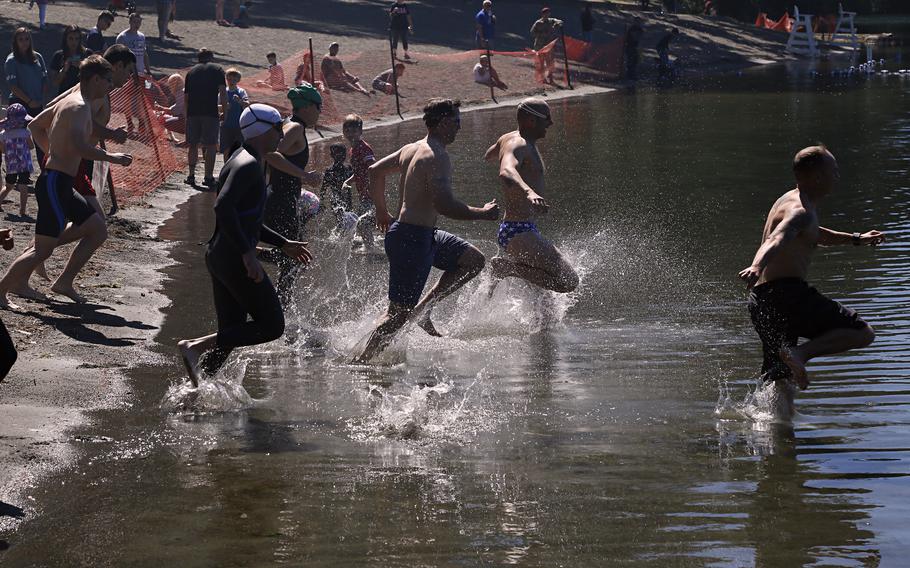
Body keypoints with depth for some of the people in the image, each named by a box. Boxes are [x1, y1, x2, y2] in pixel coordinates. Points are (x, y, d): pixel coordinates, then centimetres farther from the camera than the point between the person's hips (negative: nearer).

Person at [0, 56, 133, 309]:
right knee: (42, 249, -8)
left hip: (59, 185, 10)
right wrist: (111, 157, -21)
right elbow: (78, 146, -30)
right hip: (55, 183, -10)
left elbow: (35, 125, 26)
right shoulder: (79, 107, -15)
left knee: (97, 230, 16)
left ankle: (64, 282, 17)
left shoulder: (67, 101, 16)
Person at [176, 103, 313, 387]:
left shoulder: (251, 163, 19)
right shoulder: (248, 165, -14)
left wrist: (283, 244, 28)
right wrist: (248, 253, -30)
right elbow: (223, 207, -29)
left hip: (219, 256, 10)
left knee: (230, 334, 11)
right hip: (235, 260, -10)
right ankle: (195, 347, -12)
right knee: (272, 326, -5)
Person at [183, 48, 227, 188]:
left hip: (192, 112, 3)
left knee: (193, 145, 11)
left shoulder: (191, 72, 17)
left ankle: (191, 175, 11)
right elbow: (223, 92, -4)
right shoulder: (217, 70, 7)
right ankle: (208, 176, -1)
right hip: (210, 113, -3)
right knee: (210, 145, 1)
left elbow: (186, 97, 17)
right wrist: (224, 110, 2)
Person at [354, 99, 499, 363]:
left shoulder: (411, 149, 10)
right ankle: (361, 362, 2)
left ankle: (422, 307, 13)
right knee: (398, 314, -3)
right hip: (413, 239, -10)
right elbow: (444, 205, -29)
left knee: (474, 260, 16)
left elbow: (375, 171, 22)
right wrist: (483, 213, -15)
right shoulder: (438, 157, -19)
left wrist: (382, 210, 33)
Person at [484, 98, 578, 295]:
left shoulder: (508, 139, 14)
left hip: (509, 229, 11)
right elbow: (506, 172, -40)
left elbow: (488, 156, 38)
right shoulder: (518, 145, -17)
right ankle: (507, 266, -13)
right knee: (568, 281, -18)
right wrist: (529, 192, -59)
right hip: (520, 232, -11)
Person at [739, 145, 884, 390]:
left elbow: (814, 235, 44)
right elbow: (776, 240, -31)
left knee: (782, 381, 15)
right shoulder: (801, 211, -10)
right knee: (863, 333, -8)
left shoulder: (790, 200, 22)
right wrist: (756, 267, -50)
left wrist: (856, 239, 52)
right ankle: (800, 353, -24)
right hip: (786, 292, -10)